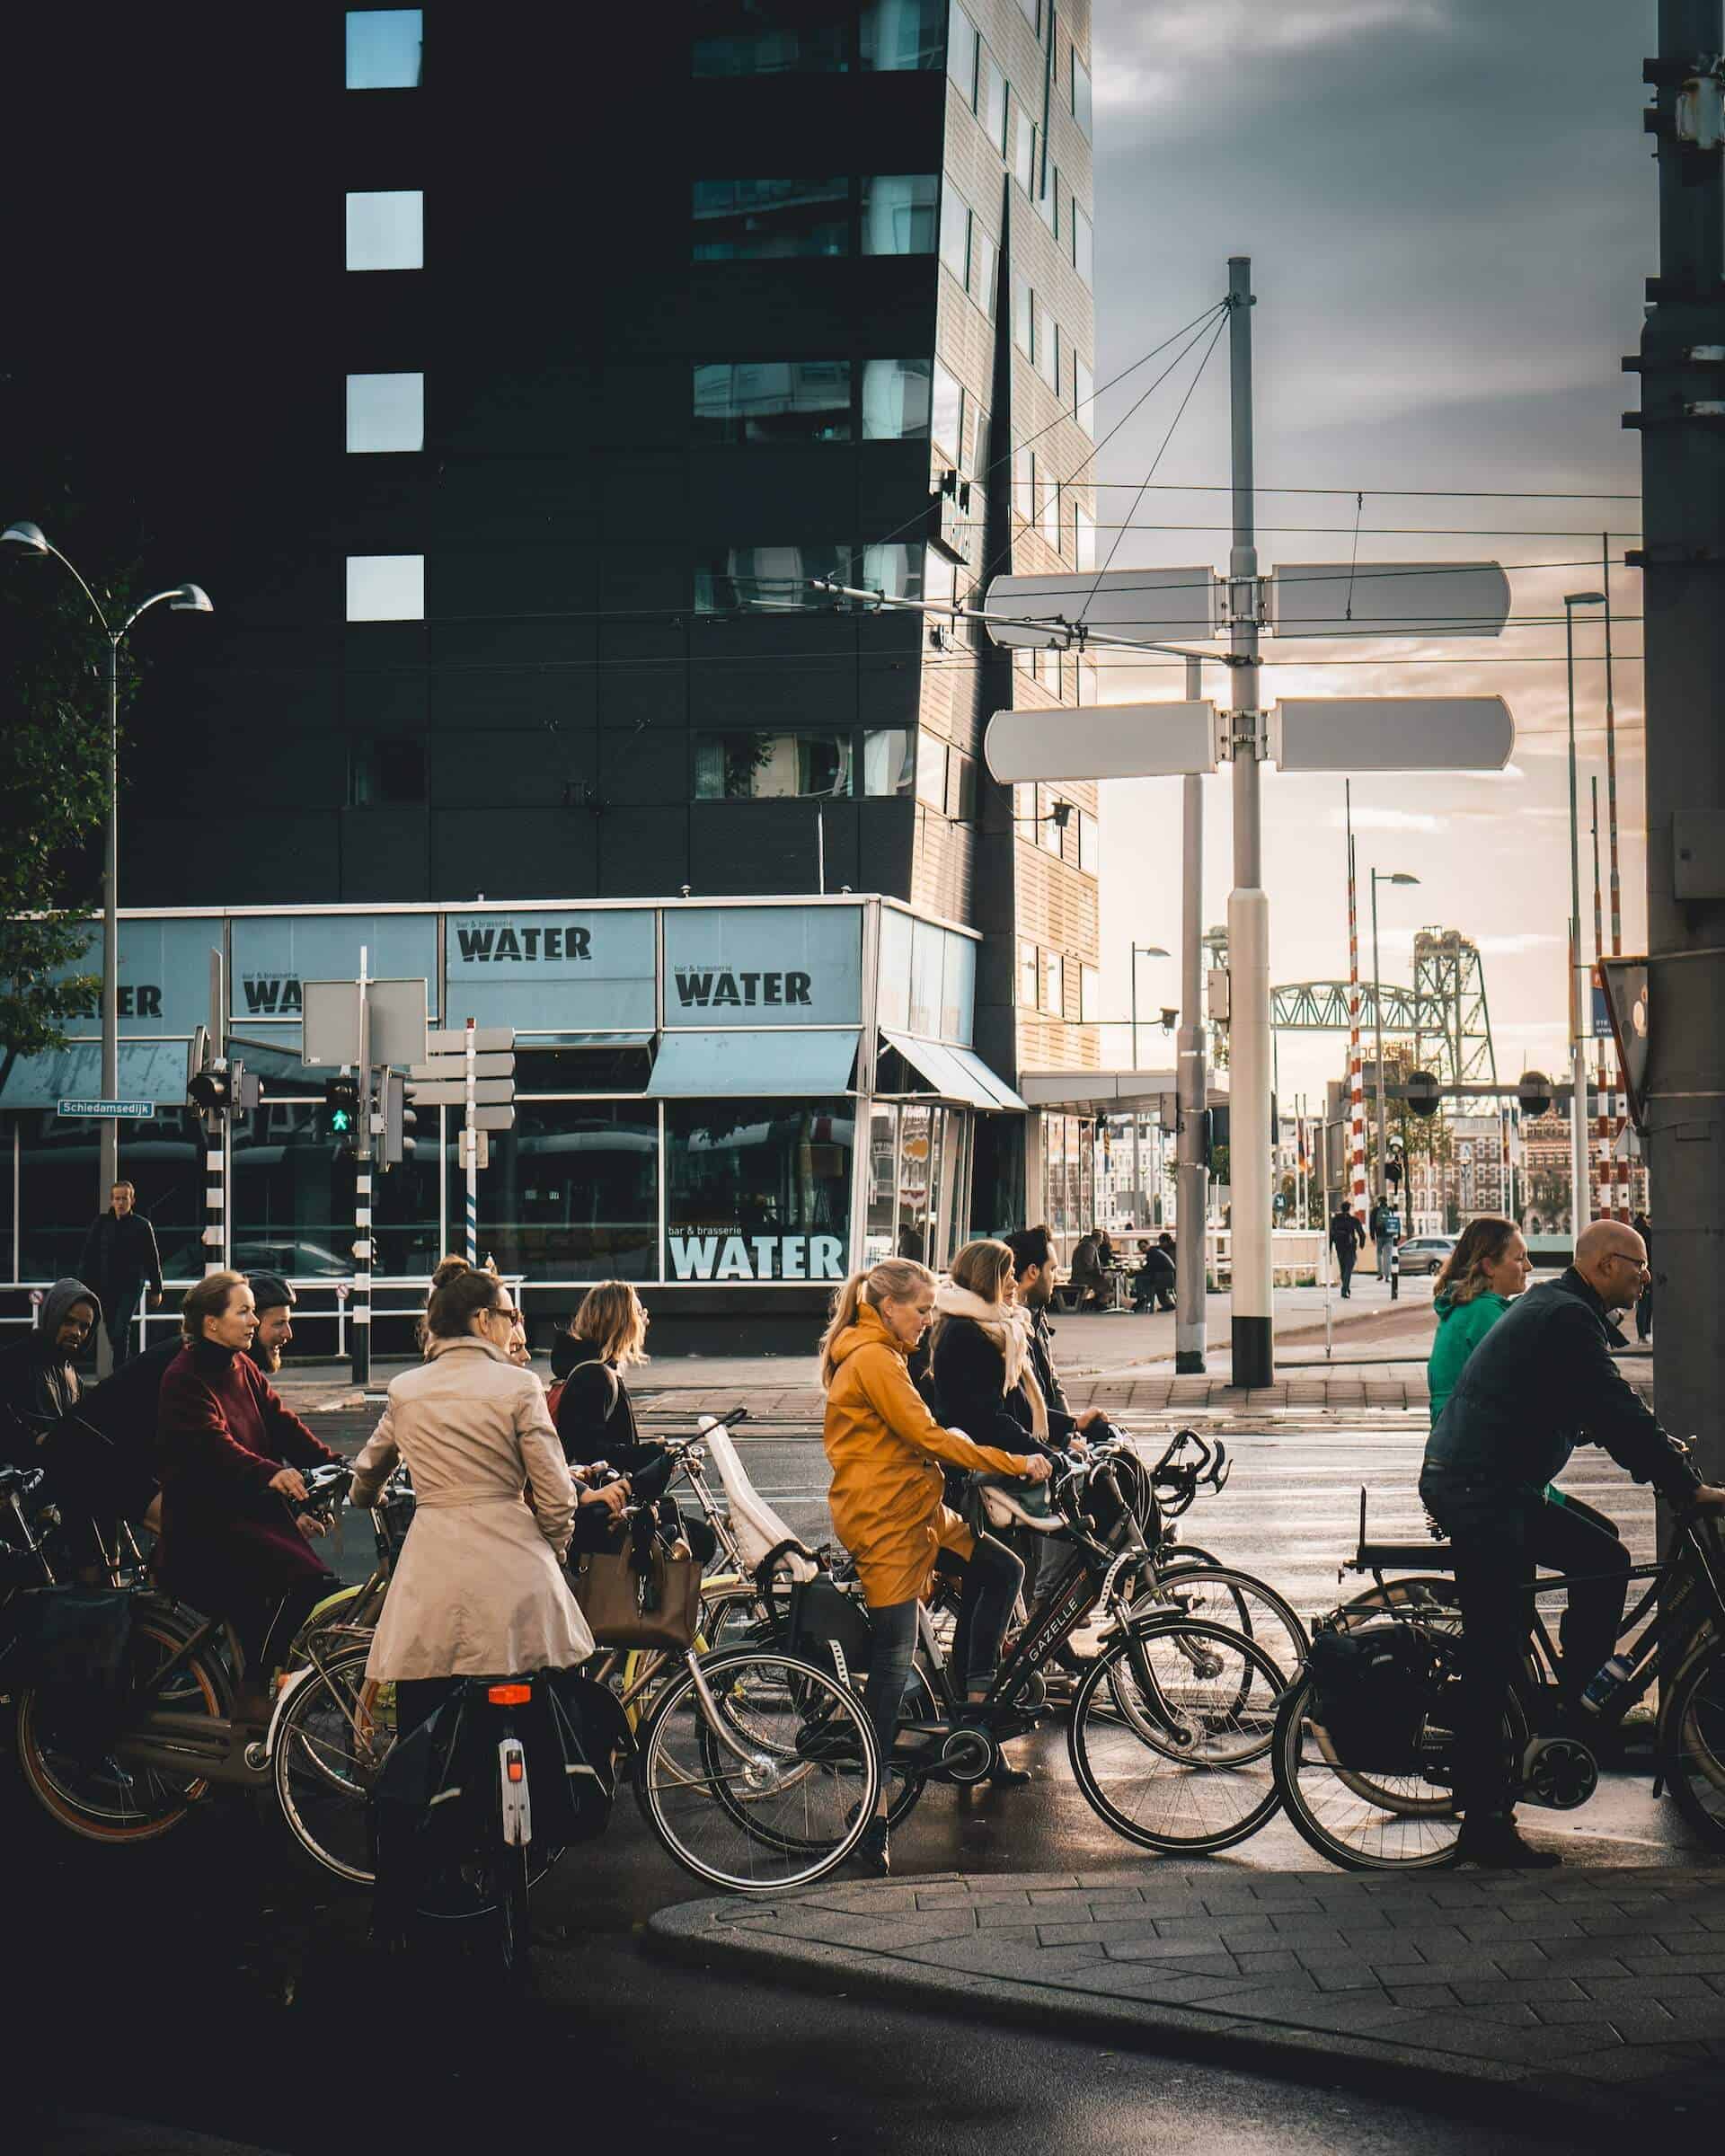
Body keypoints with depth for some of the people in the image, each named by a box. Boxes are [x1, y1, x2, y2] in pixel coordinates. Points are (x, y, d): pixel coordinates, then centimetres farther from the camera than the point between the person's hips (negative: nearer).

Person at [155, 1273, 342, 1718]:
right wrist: (270, 1473, -41)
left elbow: (283, 1425, 7)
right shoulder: (184, 1379, -9)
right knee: (304, 1577, -25)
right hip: (204, 1523, -8)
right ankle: (253, 1693, -16)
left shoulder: (243, 1369, 16)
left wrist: (335, 1468, -7)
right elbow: (215, 1443, -25)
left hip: (251, 1511, 8)